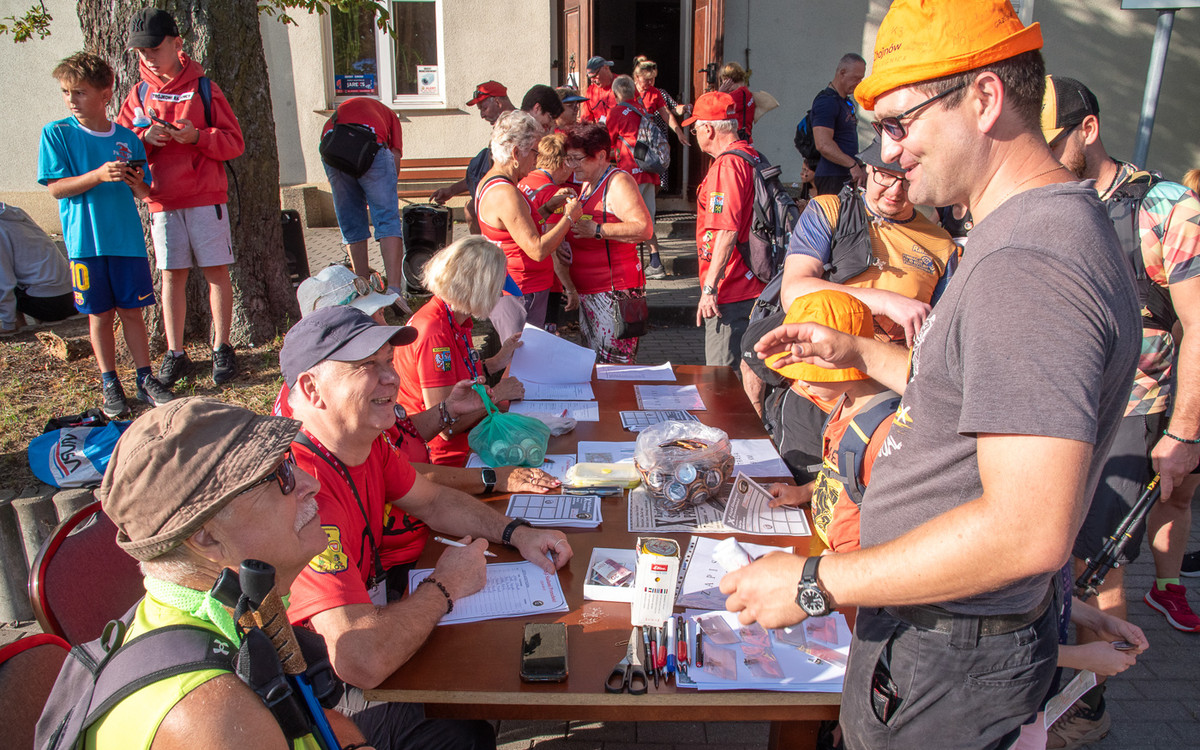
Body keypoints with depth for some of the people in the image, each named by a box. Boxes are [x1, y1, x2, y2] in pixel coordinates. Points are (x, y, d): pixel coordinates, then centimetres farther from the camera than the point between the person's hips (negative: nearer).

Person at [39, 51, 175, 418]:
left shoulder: (127, 138, 5)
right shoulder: (56, 134, 0)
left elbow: (144, 192, 9)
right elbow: (57, 187, -6)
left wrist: (135, 182, -14)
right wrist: (99, 175, -20)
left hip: (127, 238, 2)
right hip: (86, 241, -1)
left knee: (132, 310, 6)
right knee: (100, 315, 6)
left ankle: (145, 379, 15)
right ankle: (110, 385, 16)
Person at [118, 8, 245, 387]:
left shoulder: (203, 88, 2)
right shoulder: (139, 94, 11)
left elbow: (234, 142, -1)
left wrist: (197, 136, -18)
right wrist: (145, 138, -11)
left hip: (207, 197, -3)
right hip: (162, 201, 3)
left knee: (216, 270, 0)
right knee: (172, 274, 5)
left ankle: (222, 348, 10)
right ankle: (175, 353, 12)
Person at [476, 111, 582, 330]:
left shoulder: (489, 181, 10)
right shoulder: (505, 194, -23)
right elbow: (538, 250, -25)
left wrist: (548, 207, 12)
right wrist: (569, 218, -13)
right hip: (523, 293, -10)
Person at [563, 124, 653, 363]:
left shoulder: (618, 182, -11)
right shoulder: (588, 184, 18)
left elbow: (644, 228, -25)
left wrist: (597, 230, -27)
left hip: (615, 292, -10)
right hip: (588, 291, 10)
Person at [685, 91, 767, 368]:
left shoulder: (727, 164, -17)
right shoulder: (752, 156, 15)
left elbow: (727, 231, -25)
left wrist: (709, 288, -23)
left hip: (731, 291, -10)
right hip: (754, 286, 10)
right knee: (749, 370, 18)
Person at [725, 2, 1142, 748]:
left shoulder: (1027, 265, -28)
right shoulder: (1054, 227, 8)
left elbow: (1030, 530, -34)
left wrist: (813, 584, -27)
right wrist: (859, 351, 14)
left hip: (948, 660, -9)